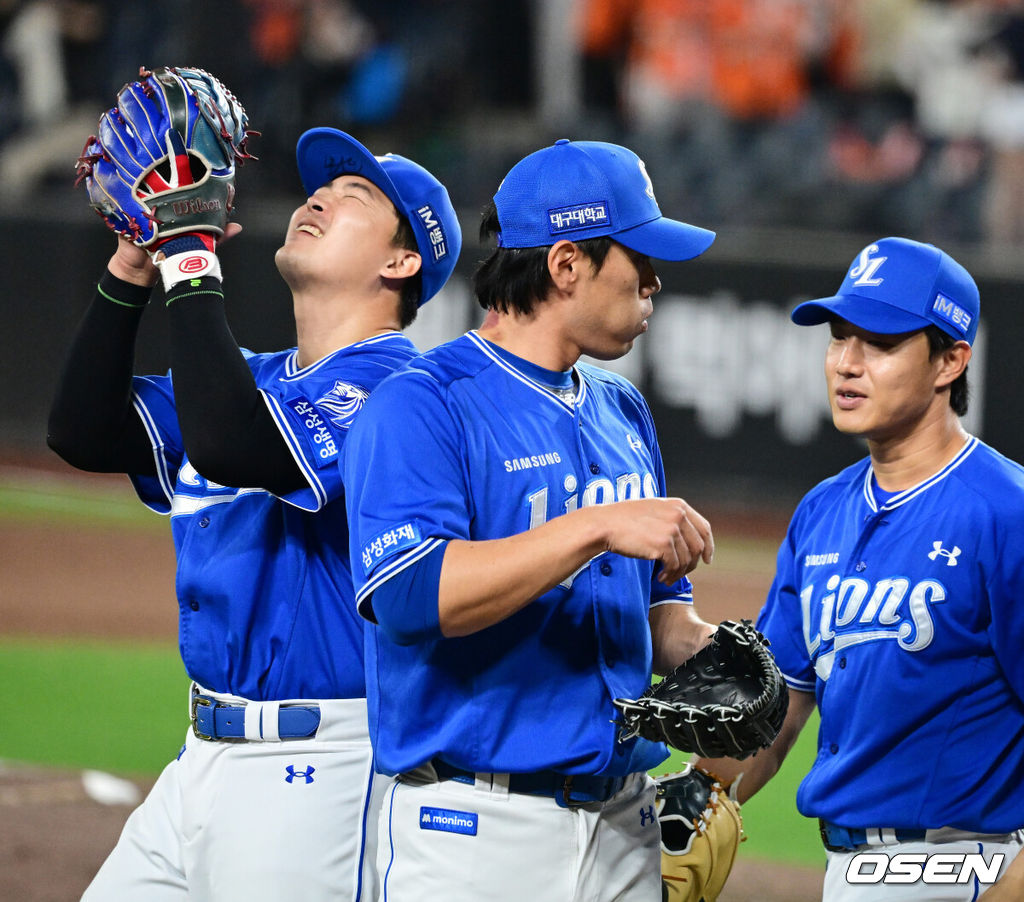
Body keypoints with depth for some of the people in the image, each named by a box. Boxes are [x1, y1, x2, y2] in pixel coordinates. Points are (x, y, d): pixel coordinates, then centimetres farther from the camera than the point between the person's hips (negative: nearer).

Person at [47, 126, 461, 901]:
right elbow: (84, 432, 9)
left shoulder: (391, 385, -13)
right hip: (207, 754, 9)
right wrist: (132, 270, 1)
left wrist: (190, 264, -23)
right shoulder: (256, 378, 16)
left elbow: (232, 449, -28)